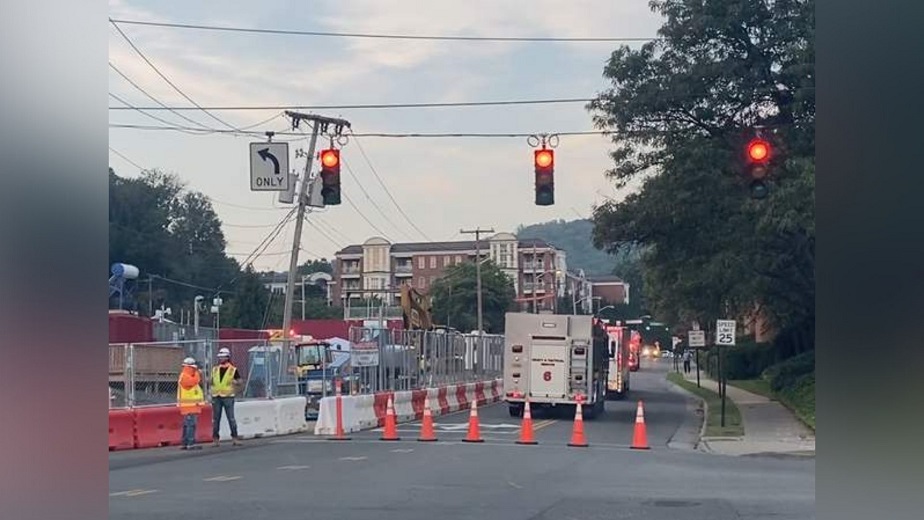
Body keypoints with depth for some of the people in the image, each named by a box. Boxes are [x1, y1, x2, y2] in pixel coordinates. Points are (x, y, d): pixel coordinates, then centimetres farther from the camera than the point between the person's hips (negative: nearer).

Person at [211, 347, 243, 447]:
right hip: (216, 397, 4)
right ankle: (215, 439, 10)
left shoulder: (233, 370, 0)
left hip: (228, 397, -4)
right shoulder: (215, 369, 12)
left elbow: (239, 382, 2)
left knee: (231, 418, -4)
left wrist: (235, 382, -18)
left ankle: (235, 437, 2)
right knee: (215, 419, 5)